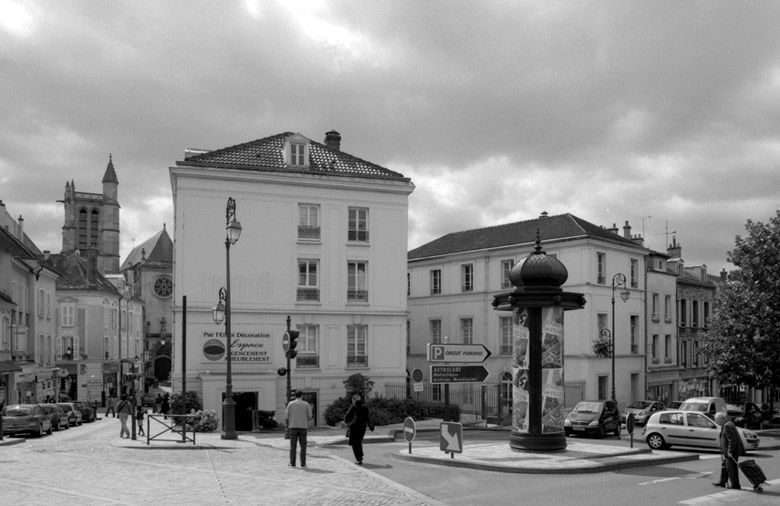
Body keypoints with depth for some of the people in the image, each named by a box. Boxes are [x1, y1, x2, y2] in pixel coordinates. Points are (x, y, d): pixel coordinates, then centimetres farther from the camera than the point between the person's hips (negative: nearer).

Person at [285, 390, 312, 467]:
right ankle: (303, 463, 0)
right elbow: (309, 416, 3)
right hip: (303, 427, 0)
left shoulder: (290, 404, 0)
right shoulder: (306, 404, 1)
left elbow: (287, 416, 1)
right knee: (303, 446, 5)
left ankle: (292, 463, 2)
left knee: (293, 446, 6)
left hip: (293, 427, 0)